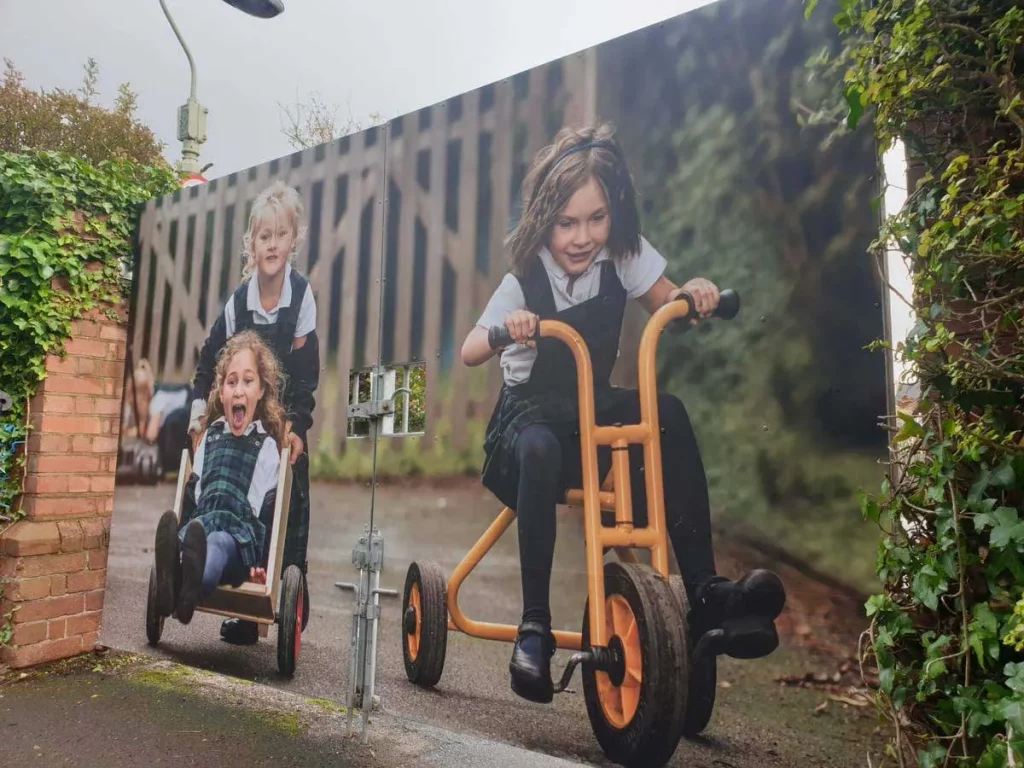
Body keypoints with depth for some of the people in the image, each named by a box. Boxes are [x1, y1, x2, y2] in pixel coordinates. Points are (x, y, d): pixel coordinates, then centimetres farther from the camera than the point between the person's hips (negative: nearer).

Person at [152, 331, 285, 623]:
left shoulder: (266, 446, 10)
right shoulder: (209, 436, 22)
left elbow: (270, 509, 4)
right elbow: (192, 493, 21)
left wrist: (263, 562, -6)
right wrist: (176, 541, 9)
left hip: (243, 535, -3)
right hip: (199, 526, 3)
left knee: (218, 542, -37)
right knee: (186, 534, -33)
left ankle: (188, 590, -67)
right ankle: (172, 582, -63)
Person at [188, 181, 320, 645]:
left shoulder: (303, 296, -12)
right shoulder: (238, 300, -6)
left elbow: (305, 371, -13)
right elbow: (210, 360, 3)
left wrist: (296, 424, -19)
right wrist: (199, 407, -8)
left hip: (285, 427, -2)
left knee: (290, 516, 3)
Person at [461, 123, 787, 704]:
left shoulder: (625, 256, -6)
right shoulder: (524, 283, -15)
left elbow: (666, 304, 4)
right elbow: (470, 353, -22)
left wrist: (693, 293, -20)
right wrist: (506, 329, -44)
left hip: (597, 410, 3)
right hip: (532, 416, -3)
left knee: (668, 413, -27)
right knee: (540, 451, -38)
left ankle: (706, 592, -26)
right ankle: (534, 628, -27)